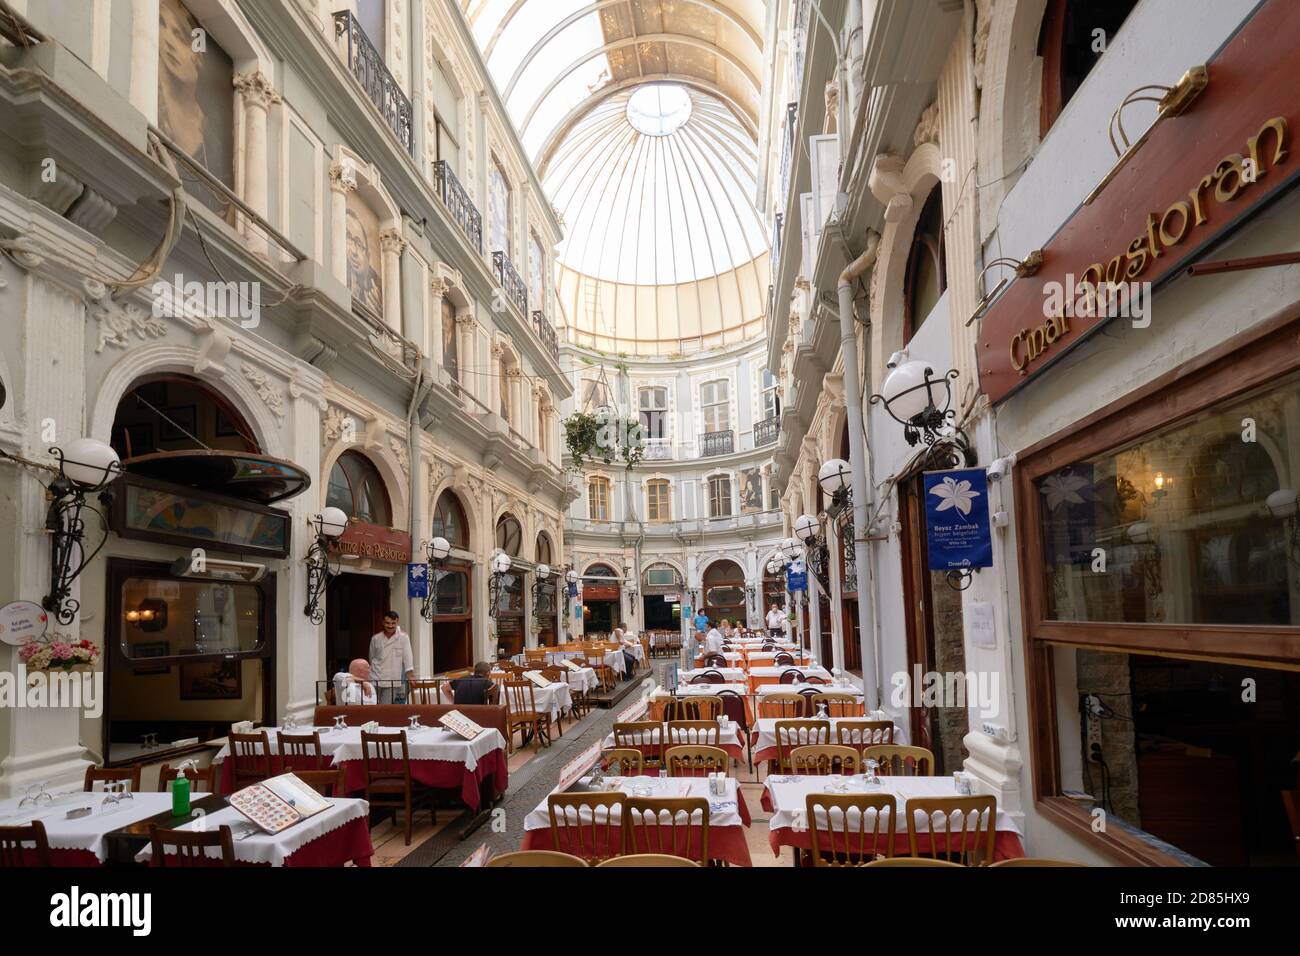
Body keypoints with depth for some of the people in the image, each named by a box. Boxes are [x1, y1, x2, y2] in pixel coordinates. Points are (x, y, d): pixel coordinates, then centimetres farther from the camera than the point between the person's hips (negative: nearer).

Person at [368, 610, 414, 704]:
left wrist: (410, 675, -16)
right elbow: (372, 658, 17)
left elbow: (408, 656, -7)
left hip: (393, 681, -2)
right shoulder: (375, 639, 5)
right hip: (376, 679, 2)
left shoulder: (403, 637, -2)